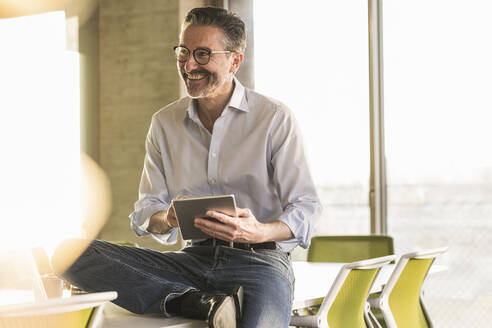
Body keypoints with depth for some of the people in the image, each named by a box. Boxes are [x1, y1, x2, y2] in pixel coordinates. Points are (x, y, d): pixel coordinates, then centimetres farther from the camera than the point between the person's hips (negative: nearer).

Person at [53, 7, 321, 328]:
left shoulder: (275, 118, 1)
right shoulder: (164, 123, 13)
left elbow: (306, 209, -1)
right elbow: (146, 212, 12)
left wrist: (260, 232, -23)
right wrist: (167, 219, -13)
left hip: (260, 258, -6)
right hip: (195, 259, 6)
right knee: (75, 254, -20)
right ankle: (203, 302, -25)